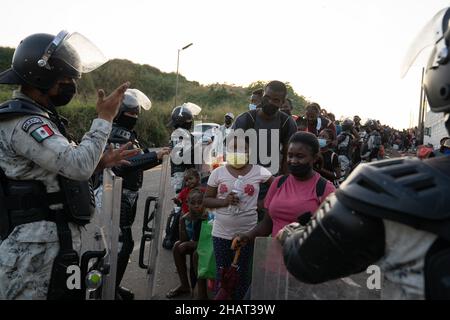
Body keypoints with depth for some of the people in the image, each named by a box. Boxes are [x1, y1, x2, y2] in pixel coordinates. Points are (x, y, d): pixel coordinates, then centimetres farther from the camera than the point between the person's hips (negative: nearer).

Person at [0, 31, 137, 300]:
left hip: (53, 239, 10)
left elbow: (64, 168, 18)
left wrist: (100, 163, 5)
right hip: (39, 246, -10)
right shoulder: (24, 123, -17)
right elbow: (78, 164, -28)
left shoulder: (33, 117, 16)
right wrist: (105, 118, -17)